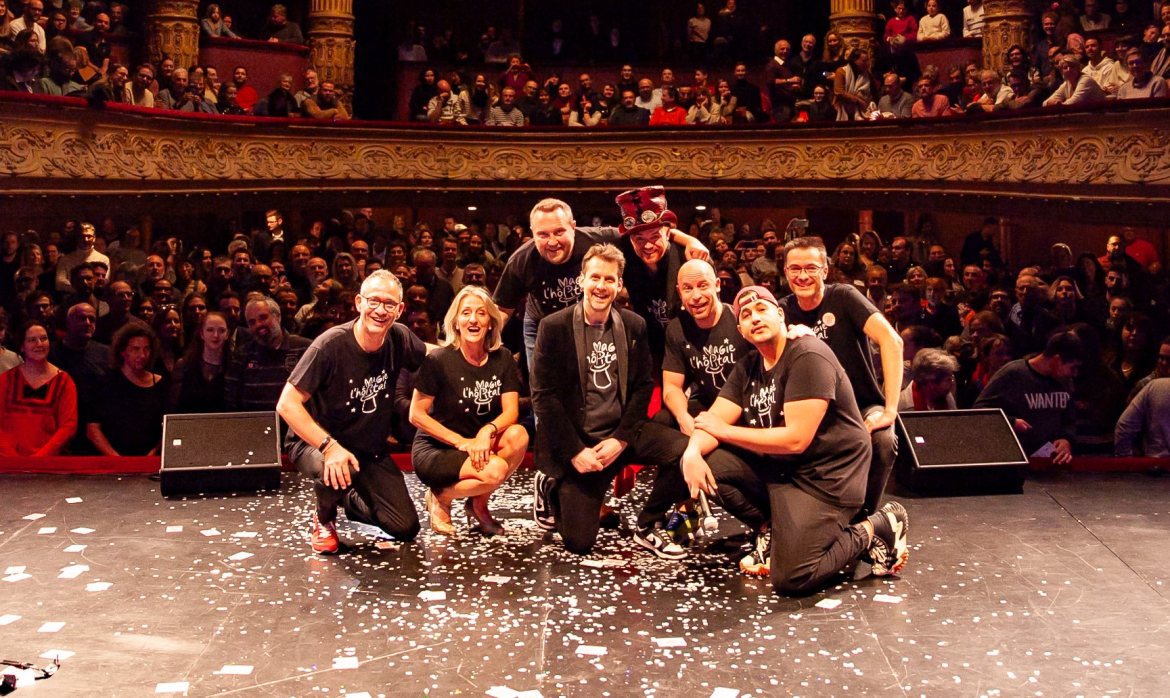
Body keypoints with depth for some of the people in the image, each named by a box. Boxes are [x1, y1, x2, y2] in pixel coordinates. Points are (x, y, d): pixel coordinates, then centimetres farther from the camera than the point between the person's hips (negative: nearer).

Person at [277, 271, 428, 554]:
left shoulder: (399, 338, -10)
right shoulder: (330, 345, -26)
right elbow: (287, 404, -27)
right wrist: (330, 446, -37)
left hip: (370, 450, 5)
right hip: (316, 441, -5)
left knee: (406, 528, -5)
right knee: (336, 474, -40)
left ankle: (351, 500, 26)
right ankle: (324, 518, -2)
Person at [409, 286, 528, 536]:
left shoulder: (502, 359, -1)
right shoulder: (439, 360, -13)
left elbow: (511, 411, -7)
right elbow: (416, 415, -10)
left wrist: (487, 431, -29)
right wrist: (460, 441, -19)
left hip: (481, 447, 5)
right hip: (434, 450, -5)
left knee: (518, 435, -25)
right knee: (495, 471, -31)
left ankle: (478, 504, -4)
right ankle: (441, 497, 0)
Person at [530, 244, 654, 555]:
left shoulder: (634, 326, 3)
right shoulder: (554, 327, -8)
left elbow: (644, 386, 3)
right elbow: (544, 395, -10)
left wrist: (620, 439, -10)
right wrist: (575, 451, -15)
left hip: (615, 439, 4)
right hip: (572, 441, -4)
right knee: (579, 542, -10)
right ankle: (551, 487, 22)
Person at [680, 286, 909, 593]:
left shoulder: (808, 357, -18)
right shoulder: (748, 368, 8)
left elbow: (796, 439, -24)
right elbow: (713, 422, 0)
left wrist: (725, 430, -16)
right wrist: (693, 452, -24)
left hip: (825, 476, -8)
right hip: (775, 467, 8)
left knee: (791, 579, -20)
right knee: (707, 460, -9)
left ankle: (872, 531, 4)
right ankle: (770, 530, 6)